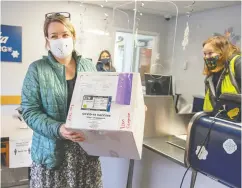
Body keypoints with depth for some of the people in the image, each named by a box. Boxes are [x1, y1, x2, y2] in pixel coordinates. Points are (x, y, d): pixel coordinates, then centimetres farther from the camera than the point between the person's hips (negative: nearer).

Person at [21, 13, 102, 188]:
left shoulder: (89, 67, 5)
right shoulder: (37, 69, -4)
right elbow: (30, 111, -8)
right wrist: (57, 129, -23)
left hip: (87, 148, 3)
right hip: (52, 150, -2)